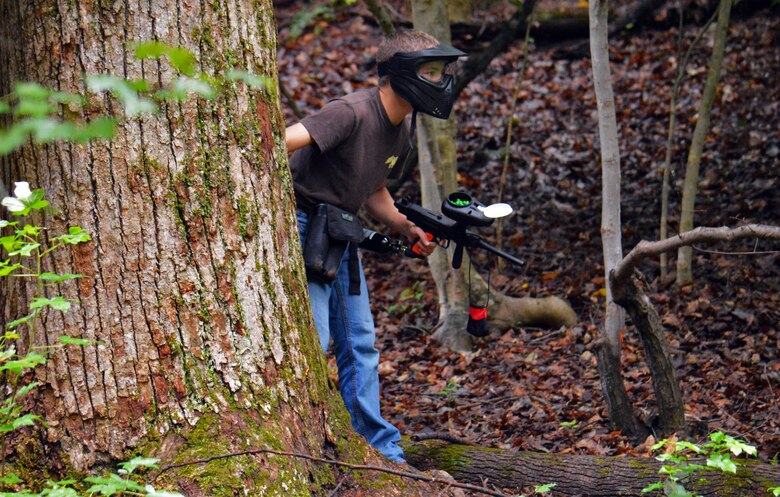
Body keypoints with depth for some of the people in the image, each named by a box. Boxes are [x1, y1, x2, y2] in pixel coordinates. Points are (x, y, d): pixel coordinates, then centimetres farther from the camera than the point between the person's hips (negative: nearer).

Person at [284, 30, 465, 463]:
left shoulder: (404, 132, 5)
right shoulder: (354, 113, -24)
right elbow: (281, 144, -31)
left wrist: (408, 229, 2)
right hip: (303, 230, -9)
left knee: (360, 345, 10)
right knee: (313, 341, -11)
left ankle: (382, 450, 16)